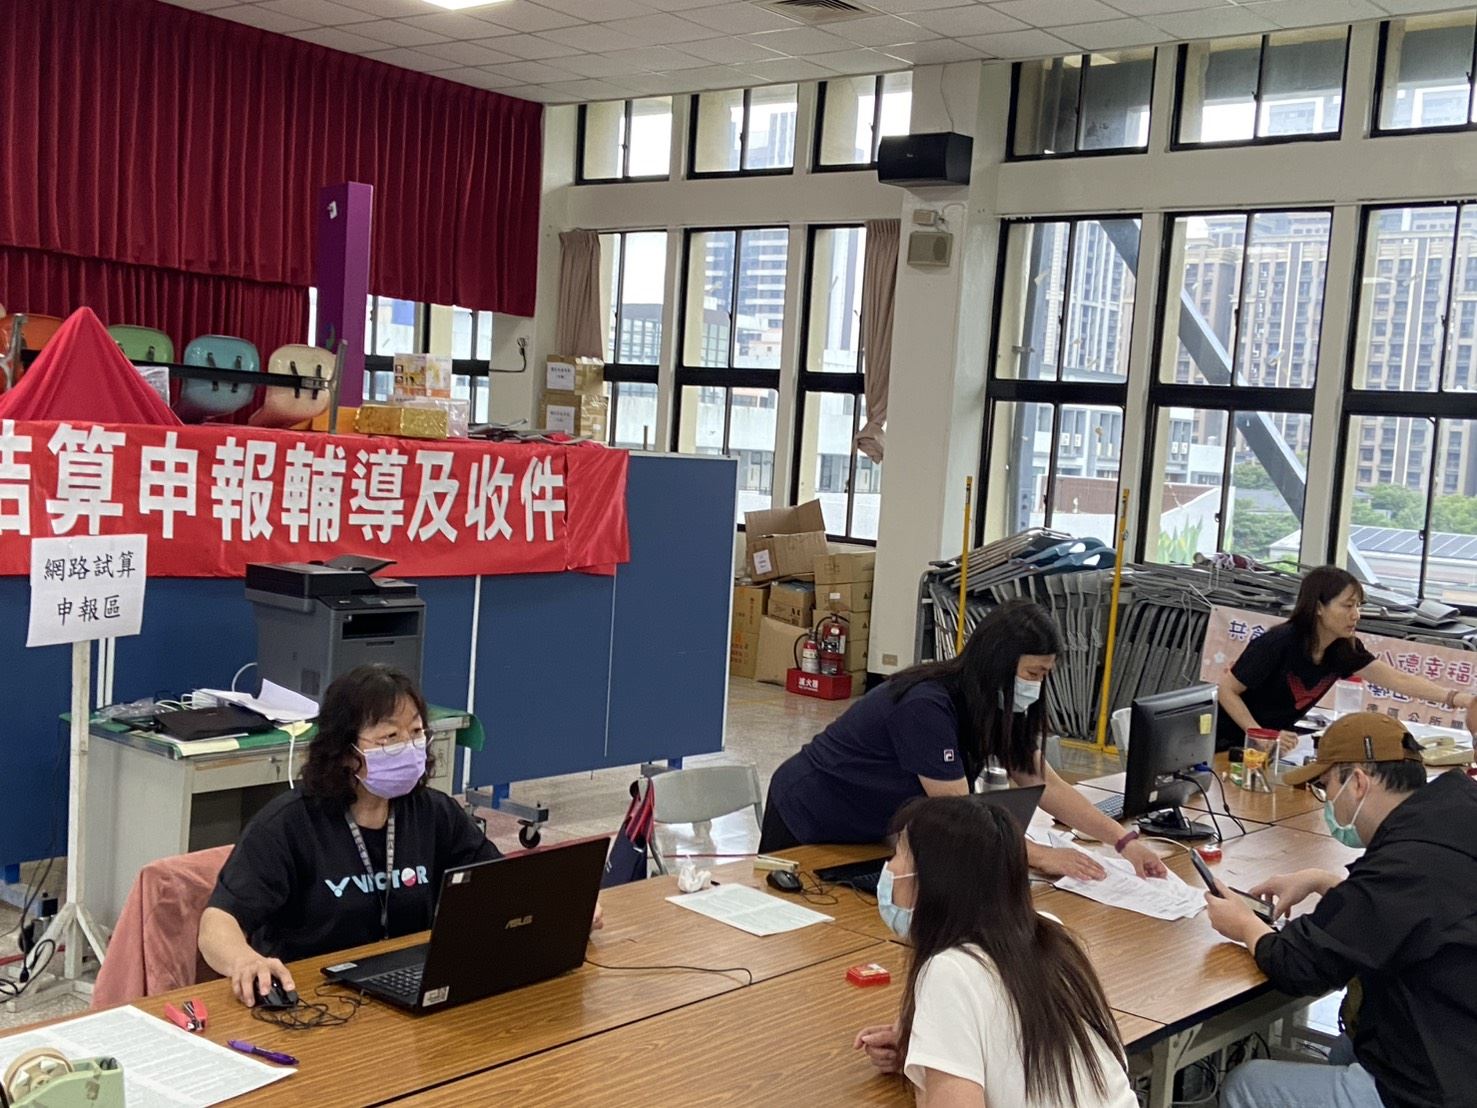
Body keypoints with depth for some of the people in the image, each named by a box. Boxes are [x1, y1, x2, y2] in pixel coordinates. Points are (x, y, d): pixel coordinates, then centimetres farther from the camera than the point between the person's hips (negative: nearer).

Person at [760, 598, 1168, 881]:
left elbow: (1044, 784, -5)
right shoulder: (927, 706, -33)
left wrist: (1125, 841, -13)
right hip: (806, 823, -8)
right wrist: (1042, 856, -29)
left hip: (870, 838, 8)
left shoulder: (994, 708, -7)